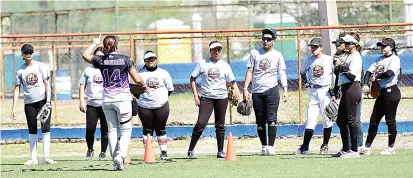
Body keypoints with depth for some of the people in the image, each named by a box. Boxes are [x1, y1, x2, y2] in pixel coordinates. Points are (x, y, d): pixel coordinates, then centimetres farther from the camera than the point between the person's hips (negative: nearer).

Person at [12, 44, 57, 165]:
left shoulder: (41, 66, 3)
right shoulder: (20, 71, 7)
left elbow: (47, 84, 0)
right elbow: (17, 90, 6)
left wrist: (48, 102, -10)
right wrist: (14, 108, -1)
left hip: (43, 101, -2)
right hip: (29, 103, 2)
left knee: (45, 129, -7)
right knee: (32, 131, 4)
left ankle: (46, 157, -8)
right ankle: (33, 158, 7)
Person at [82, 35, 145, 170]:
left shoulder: (101, 61, -1)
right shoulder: (125, 59, -7)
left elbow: (85, 55, 19)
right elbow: (137, 79, -5)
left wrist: (95, 43, 31)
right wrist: (144, 85, 16)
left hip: (107, 100, 3)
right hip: (123, 99, -3)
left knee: (111, 130, 9)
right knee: (126, 130, 3)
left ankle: (115, 161, 4)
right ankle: (120, 154, -19)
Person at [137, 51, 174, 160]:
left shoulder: (163, 73, 4)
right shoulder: (140, 74, 3)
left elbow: (170, 89, 10)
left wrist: (161, 98, 2)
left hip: (161, 106, 0)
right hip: (144, 107, 0)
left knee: (161, 129, 5)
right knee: (147, 130, 3)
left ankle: (163, 152, 10)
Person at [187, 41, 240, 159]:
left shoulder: (225, 66, 8)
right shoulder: (202, 63, 4)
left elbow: (232, 83, 9)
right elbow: (192, 78, 7)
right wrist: (195, 95, -3)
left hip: (221, 98, 2)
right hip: (206, 98, -2)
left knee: (220, 125, 5)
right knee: (201, 123, -13)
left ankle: (221, 151, 14)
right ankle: (191, 150, -7)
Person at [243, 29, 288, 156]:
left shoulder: (277, 55, 8)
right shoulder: (255, 53, 11)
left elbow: (282, 73, 4)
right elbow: (249, 72, 11)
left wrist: (285, 90, -7)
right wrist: (245, 89, 1)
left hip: (272, 89, -2)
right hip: (257, 91, 2)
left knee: (271, 119, -12)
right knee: (260, 122, 5)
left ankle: (270, 147, -12)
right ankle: (264, 147, 13)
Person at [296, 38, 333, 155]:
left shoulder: (329, 59, -3)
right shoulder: (309, 60, 10)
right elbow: (303, 72, 27)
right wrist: (305, 82, 10)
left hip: (326, 91, -3)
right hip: (313, 91, 3)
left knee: (327, 119, 1)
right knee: (310, 120, -2)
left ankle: (325, 145, 12)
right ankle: (305, 147, -4)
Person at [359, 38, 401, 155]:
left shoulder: (395, 59, -7)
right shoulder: (380, 59, 16)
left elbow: (390, 73, -22)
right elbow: (369, 71, 11)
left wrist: (377, 76, -7)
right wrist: (365, 84, -6)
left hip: (392, 91, -8)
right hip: (382, 92, 8)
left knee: (390, 120, -4)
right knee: (374, 119, 7)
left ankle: (391, 148, 4)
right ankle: (367, 147, 9)